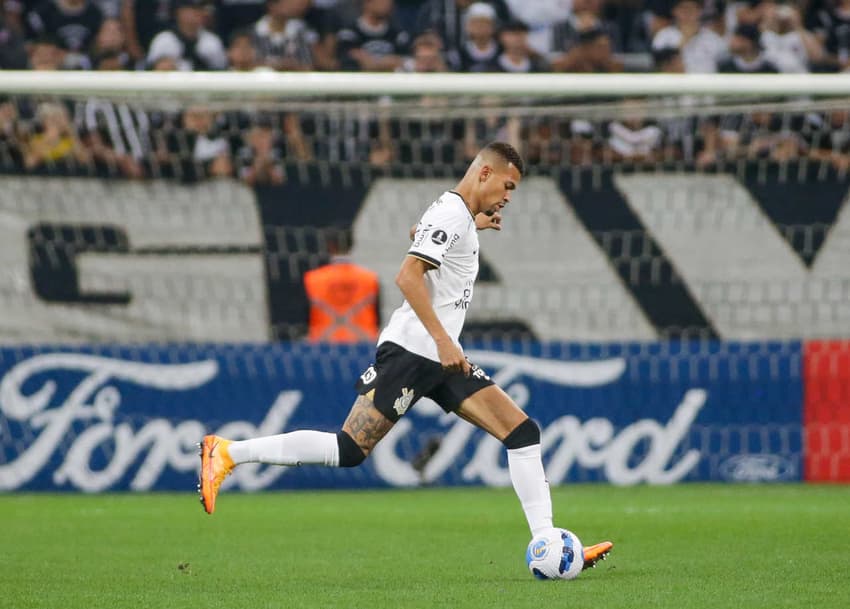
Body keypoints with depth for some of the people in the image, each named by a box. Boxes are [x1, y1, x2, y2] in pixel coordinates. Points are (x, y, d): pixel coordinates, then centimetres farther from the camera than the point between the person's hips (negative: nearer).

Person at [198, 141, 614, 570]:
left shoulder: (455, 212, 19)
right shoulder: (452, 213, -11)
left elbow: (420, 233, 43)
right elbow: (407, 277, -22)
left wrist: (473, 224, 36)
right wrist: (443, 340, -25)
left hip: (441, 360, 10)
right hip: (409, 352, -10)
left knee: (521, 430, -1)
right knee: (348, 450, -15)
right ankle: (227, 453, -7)